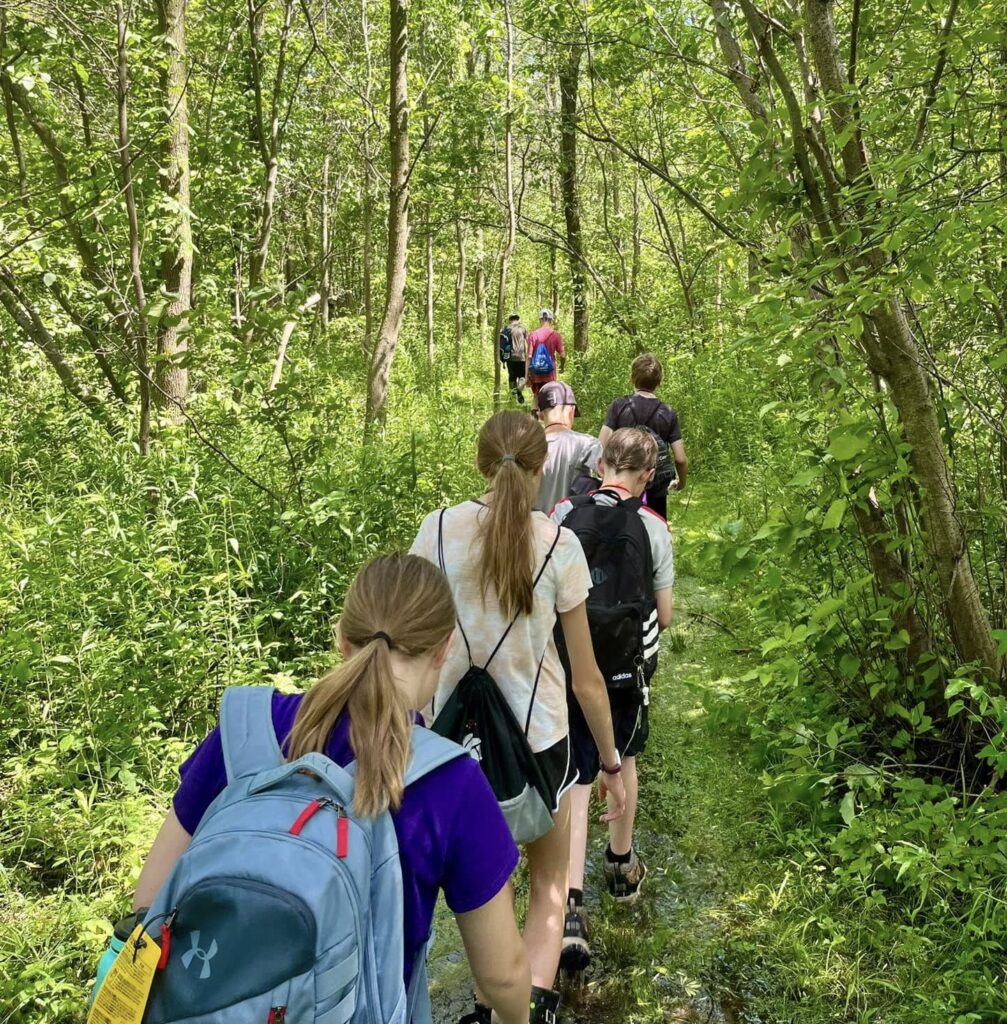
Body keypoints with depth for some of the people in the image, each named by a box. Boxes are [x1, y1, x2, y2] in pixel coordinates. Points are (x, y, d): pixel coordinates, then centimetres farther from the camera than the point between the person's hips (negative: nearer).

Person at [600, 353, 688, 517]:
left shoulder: (619, 406, -8)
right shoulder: (668, 414, -5)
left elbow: (601, 447, -14)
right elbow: (680, 459, -7)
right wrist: (681, 482, 13)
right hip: (655, 491, 0)